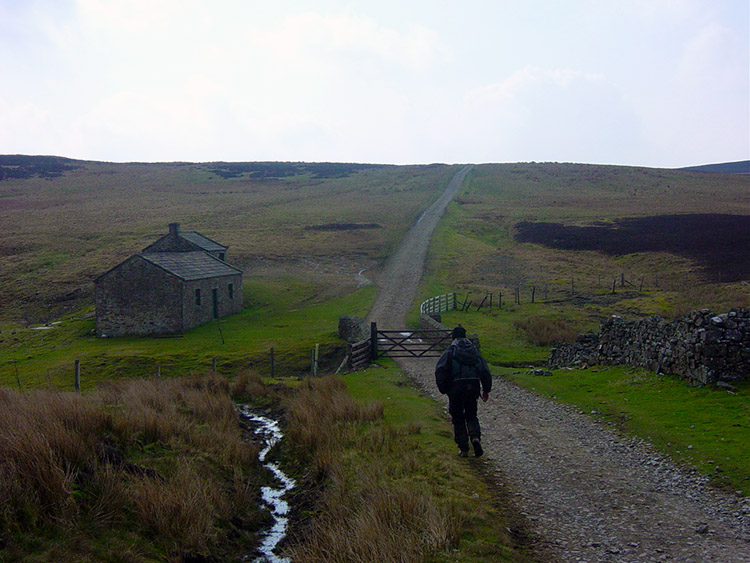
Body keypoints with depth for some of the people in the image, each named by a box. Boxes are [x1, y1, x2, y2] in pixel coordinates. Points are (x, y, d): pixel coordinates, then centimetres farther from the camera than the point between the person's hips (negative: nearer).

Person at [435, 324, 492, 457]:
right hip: (473, 385, 3)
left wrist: (443, 389, 3)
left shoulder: (450, 352, 2)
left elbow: (440, 371, -6)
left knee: (458, 419, 9)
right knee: (471, 415, 18)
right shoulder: (474, 351, 14)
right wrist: (486, 390, 19)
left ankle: (463, 448, 6)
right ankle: (475, 437, -10)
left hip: (456, 387, -3)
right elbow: (485, 371, 12)